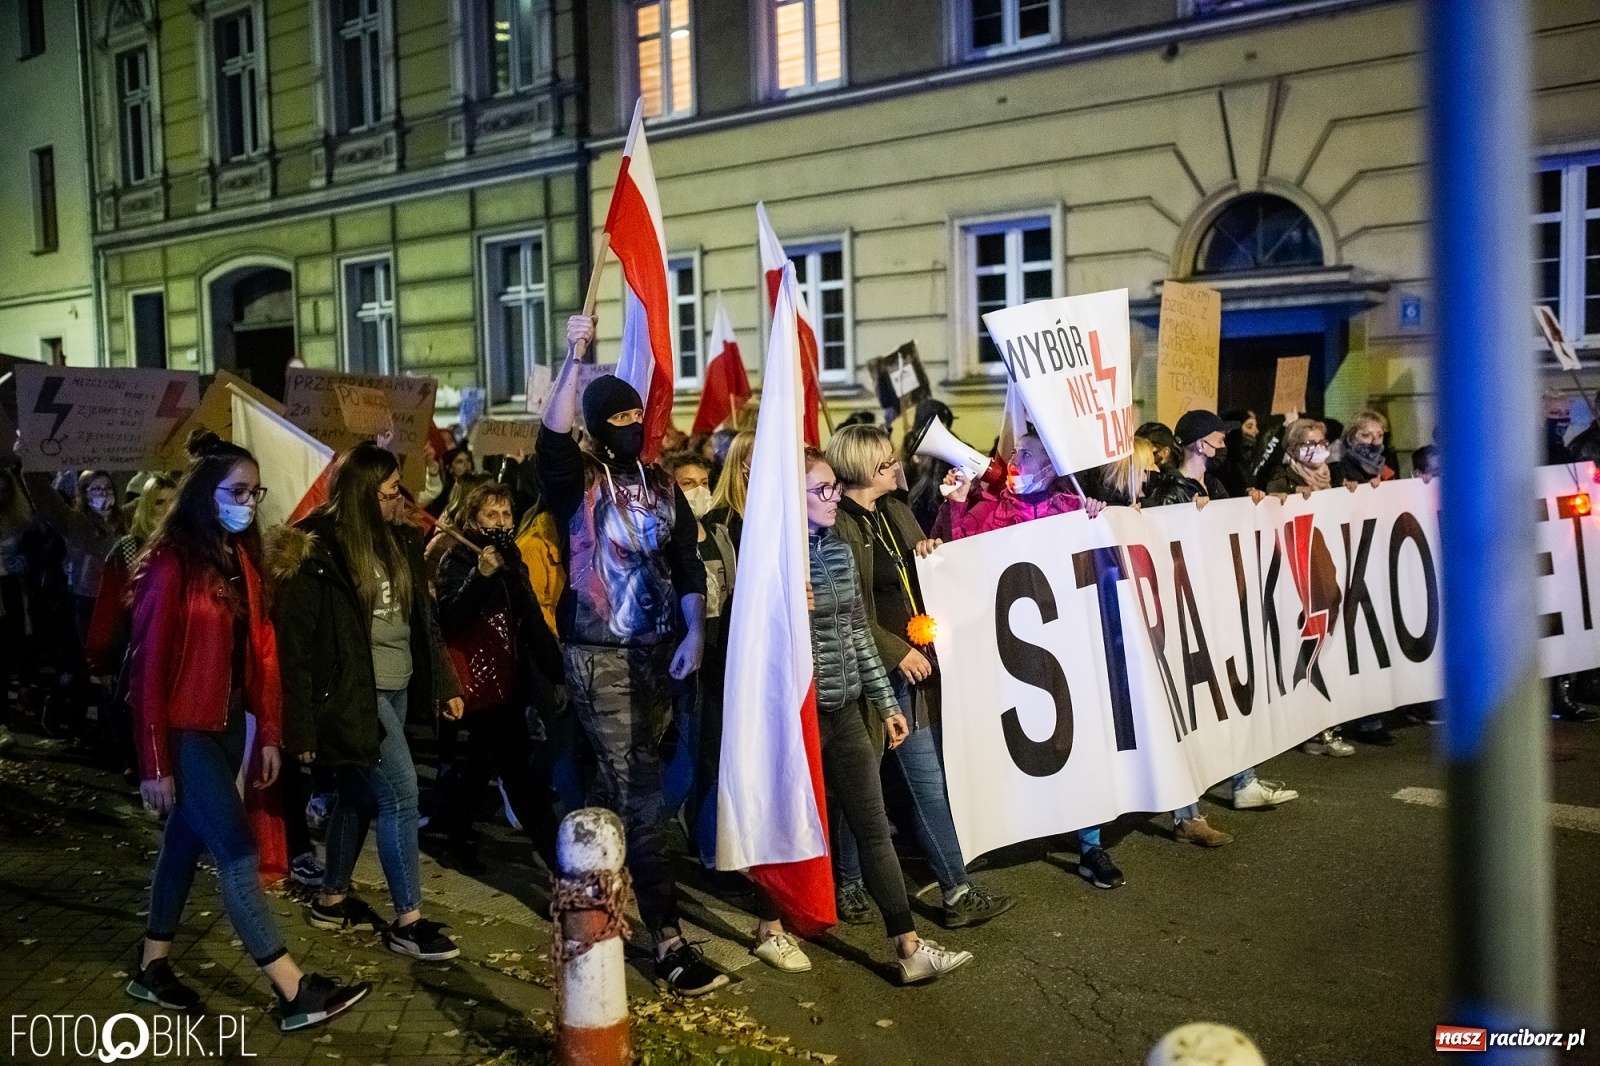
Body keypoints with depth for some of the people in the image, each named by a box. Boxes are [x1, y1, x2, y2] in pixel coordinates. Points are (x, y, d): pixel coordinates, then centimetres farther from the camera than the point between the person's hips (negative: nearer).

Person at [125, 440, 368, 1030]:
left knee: (187, 841, 17)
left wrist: (269, 733, 6)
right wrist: (155, 762, -14)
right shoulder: (172, 562, -15)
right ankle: (294, 992, -3)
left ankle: (152, 969, 32)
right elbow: (150, 665, -15)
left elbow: (260, 650, 8)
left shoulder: (243, 560, 8)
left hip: (227, 725, 8)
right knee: (237, 852, -7)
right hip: (183, 730, -8)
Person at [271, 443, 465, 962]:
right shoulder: (318, 549, -15)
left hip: (395, 688, 7)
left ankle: (331, 899, 33)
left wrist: (445, 682, 10)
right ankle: (408, 921, 4)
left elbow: (422, 617, 13)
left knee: (360, 794, 17)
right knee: (400, 796, -7)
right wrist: (302, 726, -15)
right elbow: (293, 640, -14)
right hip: (354, 692, -7)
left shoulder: (399, 540, 6)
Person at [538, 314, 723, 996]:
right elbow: (551, 438, -25)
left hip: (657, 652, 5)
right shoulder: (577, 478, -3)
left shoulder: (662, 485, 11)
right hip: (599, 653, -5)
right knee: (638, 790, -8)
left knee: (626, 780, 15)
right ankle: (668, 945, -7)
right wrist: (574, 359, -31)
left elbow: (688, 564, 7)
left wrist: (694, 634, -6)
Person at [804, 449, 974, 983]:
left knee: (875, 829, 5)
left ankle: (909, 947, 8)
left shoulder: (840, 551, 8)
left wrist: (885, 702, 12)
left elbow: (858, 632, 12)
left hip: (845, 711, 6)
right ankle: (771, 922, 32)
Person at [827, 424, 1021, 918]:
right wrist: (897, 651, -18)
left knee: (930, 783, 8)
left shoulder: (895, 511, 12)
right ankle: (849, 885, 26)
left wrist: (931, 554, 2)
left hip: (912, 671, 7)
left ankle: (958, 892, 13)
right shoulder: (835, 524, -12)